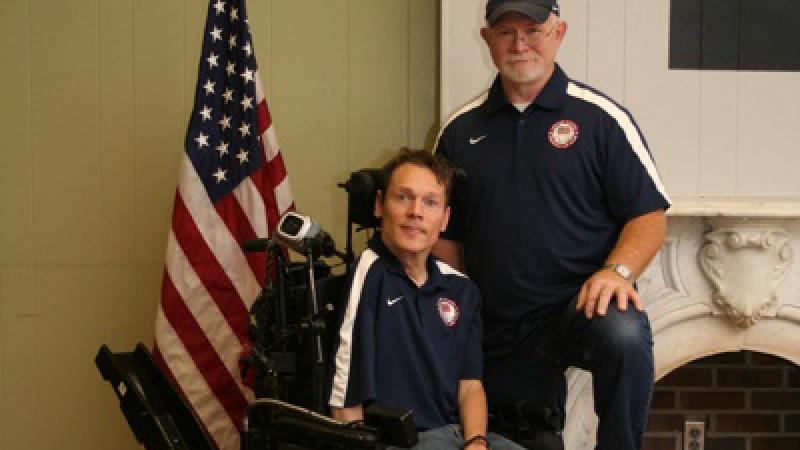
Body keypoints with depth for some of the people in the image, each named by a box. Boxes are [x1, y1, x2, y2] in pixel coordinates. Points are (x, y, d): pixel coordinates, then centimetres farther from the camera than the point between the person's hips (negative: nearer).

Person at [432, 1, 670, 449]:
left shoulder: (600, 118, -1)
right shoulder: (460, 130, 10)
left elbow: (649, 214, -3)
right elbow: (447, 236, 14)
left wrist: (618, 271, -22)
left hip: (584, 303, -4)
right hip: (499, 334, 4)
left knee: (624, 336, -35)